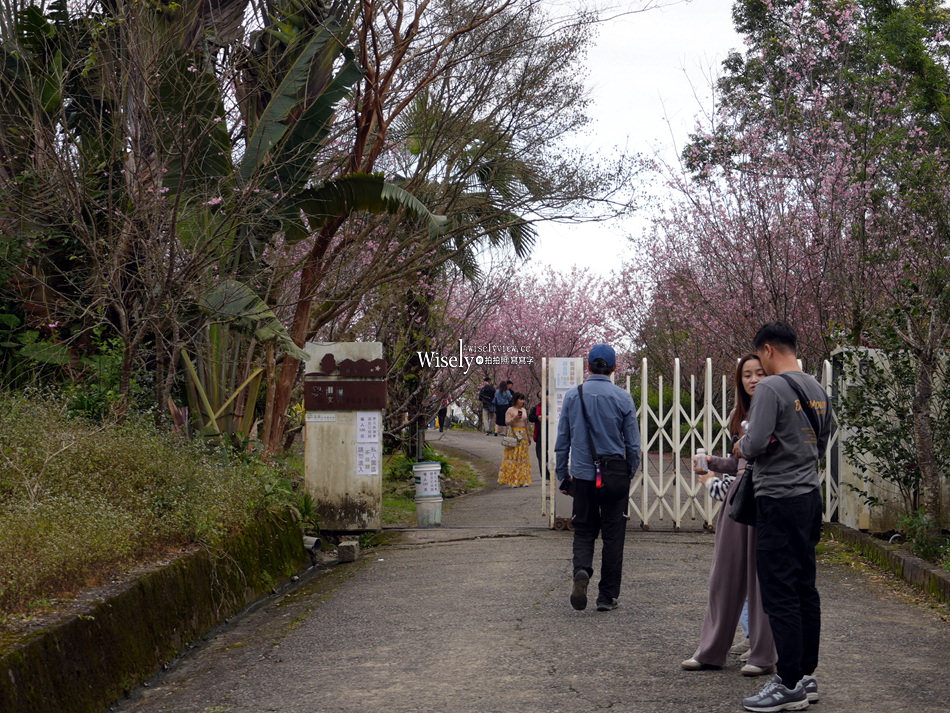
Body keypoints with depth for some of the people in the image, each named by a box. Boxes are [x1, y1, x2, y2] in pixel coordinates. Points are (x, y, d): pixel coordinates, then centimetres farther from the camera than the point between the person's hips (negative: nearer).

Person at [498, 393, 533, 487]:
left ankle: (523, 480, 4)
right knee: (513, 458, -5)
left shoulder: (524, 410, 15)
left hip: (523, 435, 6)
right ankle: (513, 480, -3)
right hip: (513, 435, -6)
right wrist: (514, 418, -24)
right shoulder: (510, 410, -3)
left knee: (523, 458, 3)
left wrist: (528, 436, 21)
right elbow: (507, 422, -8)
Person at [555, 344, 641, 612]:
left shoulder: (572, 396, -1)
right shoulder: (623, 398, -5)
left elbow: (562, 441, 4)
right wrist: (630, 473, 13)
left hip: (583, 476, 1)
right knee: (612, 535, 8)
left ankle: (581, 570, -15)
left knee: (584, 530, 14)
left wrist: (562, 476, 13)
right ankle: (607, 596, 10)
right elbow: (633, 444, -1)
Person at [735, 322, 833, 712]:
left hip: (778, 501, -9)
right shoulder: (817, 390, 11)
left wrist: (741, 447, 0)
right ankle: (807, 676, 20)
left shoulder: (770, 388, -14)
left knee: (779, 594, -5)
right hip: (810, 496, 9)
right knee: (805, 588, 13)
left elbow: (756, 444, -20)